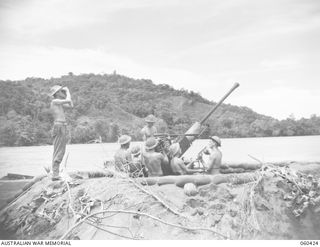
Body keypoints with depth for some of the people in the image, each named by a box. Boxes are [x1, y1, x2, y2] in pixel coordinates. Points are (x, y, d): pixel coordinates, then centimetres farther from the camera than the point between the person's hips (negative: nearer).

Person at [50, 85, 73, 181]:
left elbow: (71, 105, 24)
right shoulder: (54, 101, -7)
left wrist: (66, 93, 20)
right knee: (58, 152, -11)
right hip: (59, 127, -10)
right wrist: (67, 91, 3)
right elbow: (68, 100, -15)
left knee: (61, 152, 10)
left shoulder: (59, 103, 21)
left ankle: (56, 174, 13)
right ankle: (55, 175, -10)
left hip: (63, 127, 10)